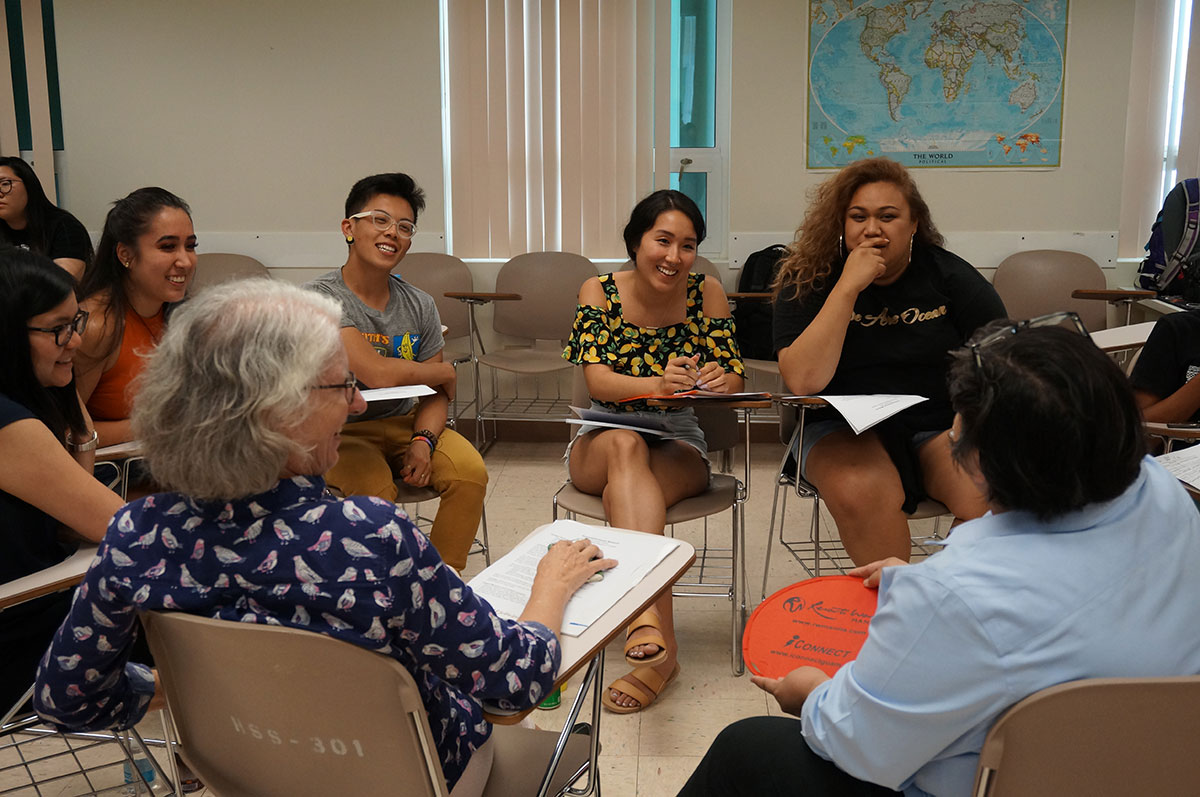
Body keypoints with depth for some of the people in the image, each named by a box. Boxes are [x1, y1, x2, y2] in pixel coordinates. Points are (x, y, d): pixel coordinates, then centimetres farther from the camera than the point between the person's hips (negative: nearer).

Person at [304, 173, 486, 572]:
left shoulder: (419, 305, 4)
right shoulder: (321, 297, -15)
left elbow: (434, 393, 5)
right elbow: (377, 374, -25)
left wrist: (424, 441, -17)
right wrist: (445, 371, -8)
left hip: (403, 422, 5)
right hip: (340, 430, -5)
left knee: (470, 472, -19)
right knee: (375, 489, -33)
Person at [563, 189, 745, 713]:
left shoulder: (706, 293, -1)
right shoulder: (599, 292, -4)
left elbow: (734, 379, -4)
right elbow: (597, 379, -17)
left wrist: (719, 381, -31)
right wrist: (658, 384, -38)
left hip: (680, 445, 1)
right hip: (601, 441, 0)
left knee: (623, 489, -33)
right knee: (625, 445, -36)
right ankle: (660, 642, -50)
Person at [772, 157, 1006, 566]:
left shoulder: (947, 275, 4)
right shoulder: (807, 282, -3)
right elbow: (803, 381, -17)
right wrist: (848, 287, -21)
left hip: (942, 423, 2)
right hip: (844, 429, -2)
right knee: (862, 493, -35)